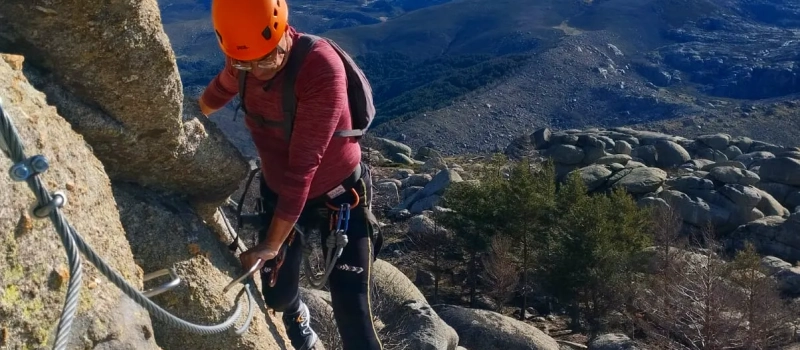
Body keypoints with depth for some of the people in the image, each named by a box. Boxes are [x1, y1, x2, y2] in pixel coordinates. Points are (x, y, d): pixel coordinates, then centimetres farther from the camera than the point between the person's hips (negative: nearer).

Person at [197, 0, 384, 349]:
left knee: (351, 313, -6)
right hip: (278, 192, 5)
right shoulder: (243, 60, -13)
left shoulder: (322, 69, -32)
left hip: (339, 196, -5)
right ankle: (296, 315, 52)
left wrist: (272, 244, -28)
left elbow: (303, 166, -31)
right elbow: (220, 89, 14)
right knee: (276, 294, 15)